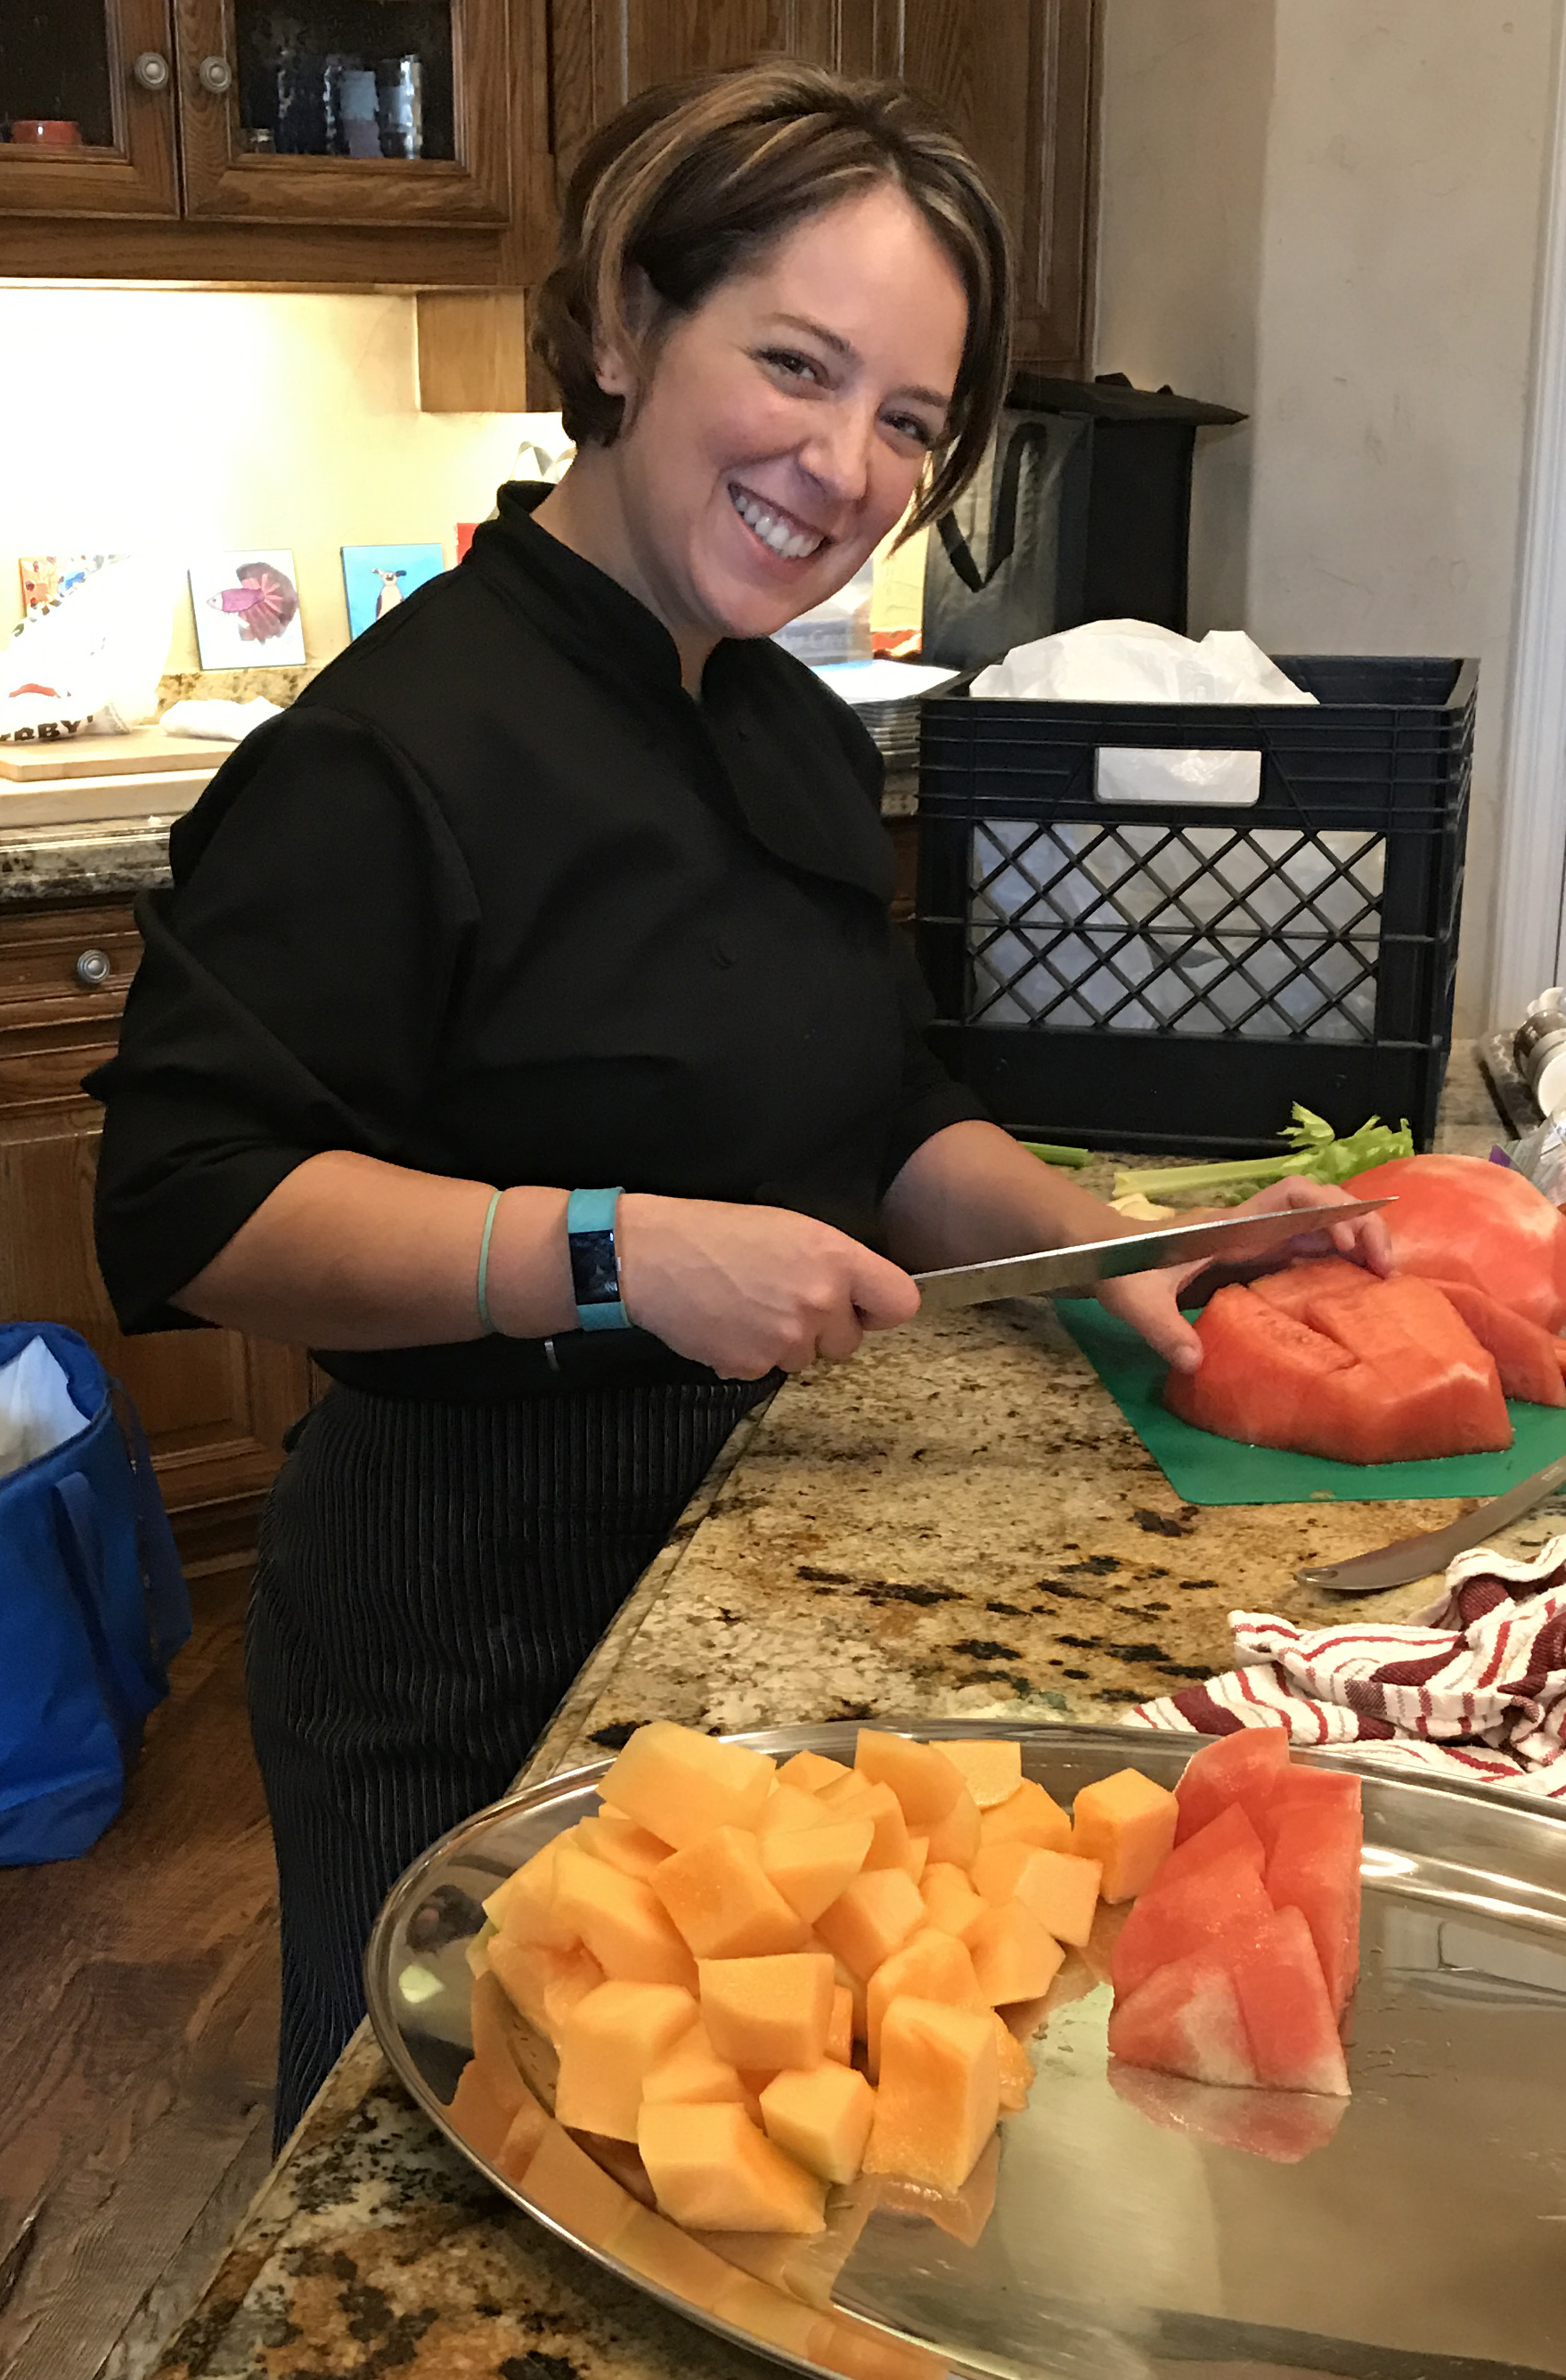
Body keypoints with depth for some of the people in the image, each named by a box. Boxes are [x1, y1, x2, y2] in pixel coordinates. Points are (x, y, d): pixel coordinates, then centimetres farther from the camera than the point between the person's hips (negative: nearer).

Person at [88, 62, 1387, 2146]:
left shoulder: (800, 735, 6)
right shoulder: (404, 748, -20)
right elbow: (191, 1207, -22)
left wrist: (1098, 1243, -3)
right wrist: (615, 1250, -29)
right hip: (472, 1644, -7)